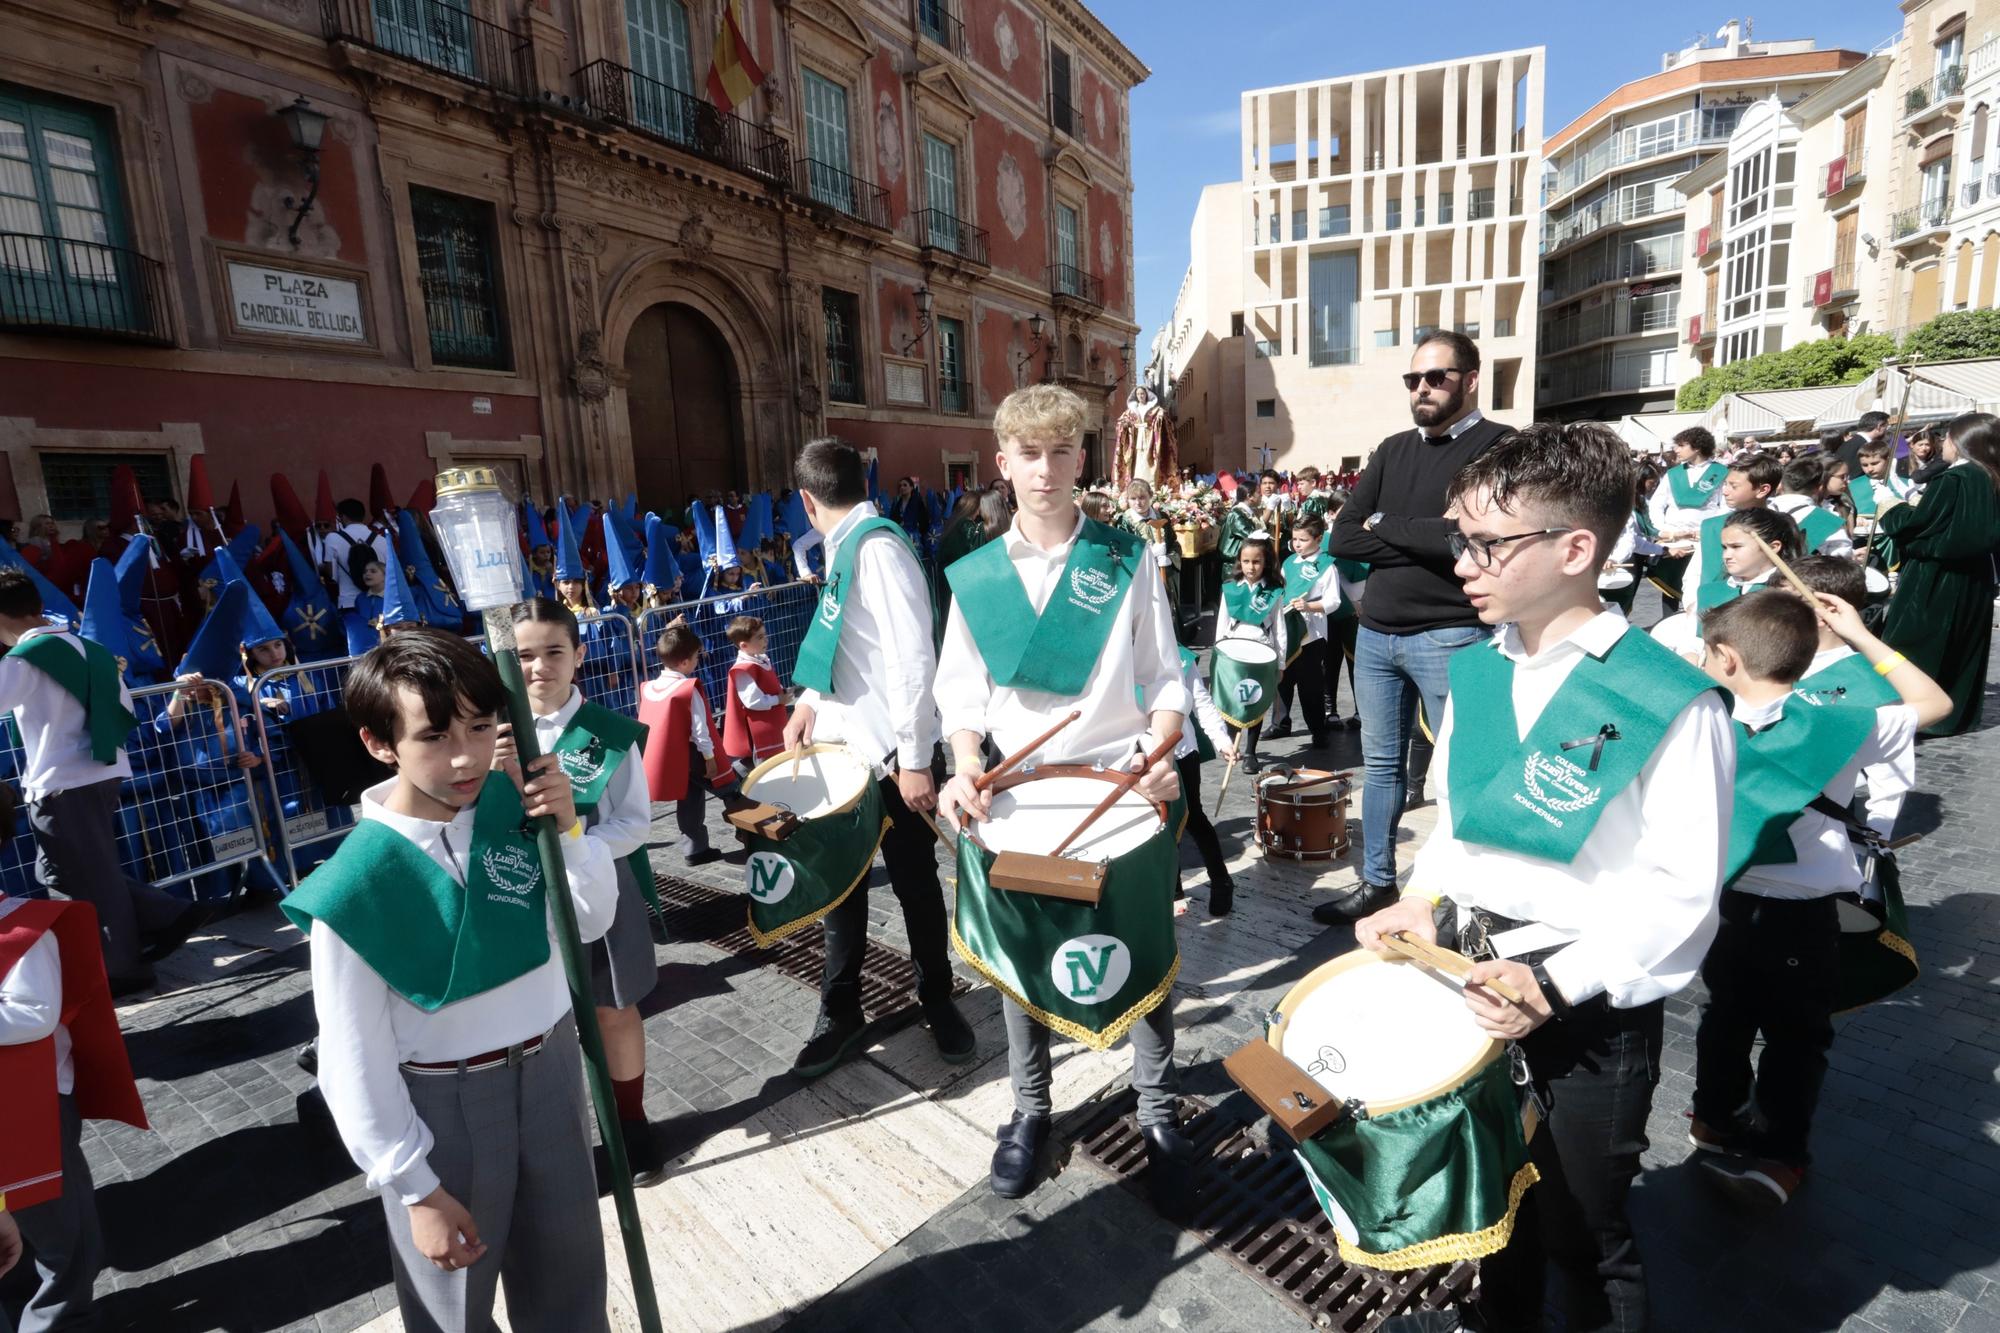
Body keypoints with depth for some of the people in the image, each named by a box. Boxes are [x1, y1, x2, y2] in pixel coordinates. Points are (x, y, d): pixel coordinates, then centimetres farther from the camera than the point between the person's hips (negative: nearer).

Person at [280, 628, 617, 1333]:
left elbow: (592, 923, -3)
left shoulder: (515, 802, -12)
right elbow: (355, 1063, -14)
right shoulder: (353, 886, -22)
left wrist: (568, 831, -20)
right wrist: (418, 1189, -9)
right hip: (442, 1106, -3)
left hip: (550, 1066, 4)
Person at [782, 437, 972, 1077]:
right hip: (844, 747, 8)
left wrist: (915, 760, -22)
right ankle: (840, 1011, 32)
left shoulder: (878, 547, -17)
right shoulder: (847, 546, 12)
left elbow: (914, 659, -23)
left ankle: (938, 1001, 31)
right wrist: (812, 701, 9)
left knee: (914, 881, 9)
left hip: (891, 756, -8)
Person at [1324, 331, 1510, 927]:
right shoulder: (1393, 450, 13)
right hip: (1375, 633, 6)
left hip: (1450, 637, -6)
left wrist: (1386, 526, -8)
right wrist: (1420, 543, -9)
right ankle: (1377, 882, 28)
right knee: (1381, 764, 14)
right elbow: (1341, 537, 5)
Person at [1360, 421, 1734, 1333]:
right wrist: (1424, 904, -4)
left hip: (1594, 1009, -5)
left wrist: (1554, 984, -22)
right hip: (1472, 974, 6)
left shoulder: (1672, 705, -19)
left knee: (1582, 1232, 16)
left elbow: (1682, 889, -16)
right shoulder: (1475, 674, -1)